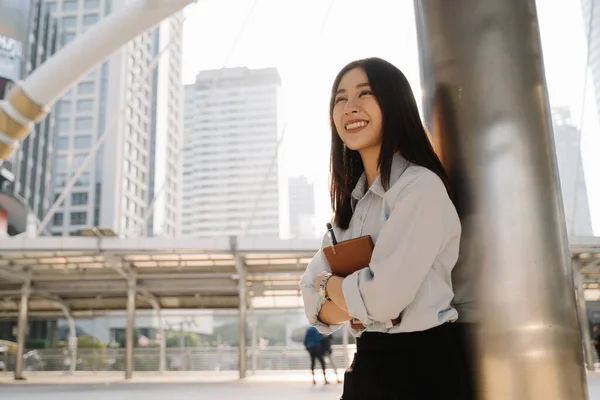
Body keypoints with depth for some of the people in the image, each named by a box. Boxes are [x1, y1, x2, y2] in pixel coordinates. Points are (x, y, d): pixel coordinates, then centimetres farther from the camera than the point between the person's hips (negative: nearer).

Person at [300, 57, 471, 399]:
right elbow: (316, 304, 3)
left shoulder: (421, 186, -17)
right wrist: (357, 299, -18)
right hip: (368, 365, 7)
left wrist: (330, 284, -7)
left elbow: (384, 298, -26)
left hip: (420, 369, -7)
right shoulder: (352, 201, 8)